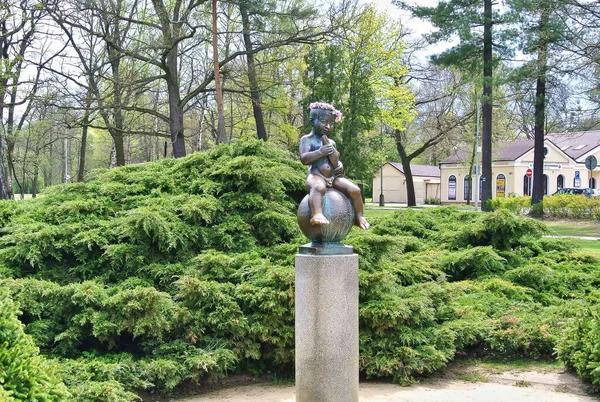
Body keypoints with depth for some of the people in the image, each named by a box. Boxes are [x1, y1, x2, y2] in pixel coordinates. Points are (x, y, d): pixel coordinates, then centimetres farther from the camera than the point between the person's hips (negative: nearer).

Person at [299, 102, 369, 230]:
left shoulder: (331, 142, 21)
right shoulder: (307, 139, 3)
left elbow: (335, 162, 13)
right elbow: (304, 159, -13)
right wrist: (320, 152, -19)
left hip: (333, 177, 6)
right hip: (316, 176, -6)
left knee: (355, 190, -11)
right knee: (318, 188, -41)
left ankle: (359, 216, 5)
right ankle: (317, 214, -58)